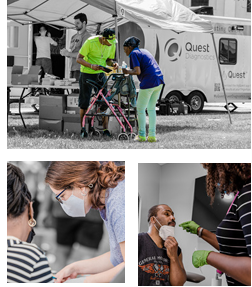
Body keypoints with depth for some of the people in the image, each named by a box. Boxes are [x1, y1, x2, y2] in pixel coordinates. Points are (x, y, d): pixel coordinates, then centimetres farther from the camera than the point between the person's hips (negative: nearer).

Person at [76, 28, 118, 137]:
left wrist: (113, 63, -16)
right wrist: (91, 66, -33)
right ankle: (81, 127, 15)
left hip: (101, 74, 4)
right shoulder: (90, 42, -20)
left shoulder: (112, 44, -5)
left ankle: (105, 129, -1)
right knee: (84, 103, 2)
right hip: (87, 74, -4)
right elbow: (79, 59, -17)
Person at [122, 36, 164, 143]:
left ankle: (142, 135, 7)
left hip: (149, 82, -8)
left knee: (140, 109, 5)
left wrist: (127, 71, 4)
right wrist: (129, 71, 22)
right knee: (151, 108, 16)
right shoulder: (144, 51, 23)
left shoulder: (134, 53, -3)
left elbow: (138, 71, -13)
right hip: (159, 81, 8)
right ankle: (152, 135, 16)